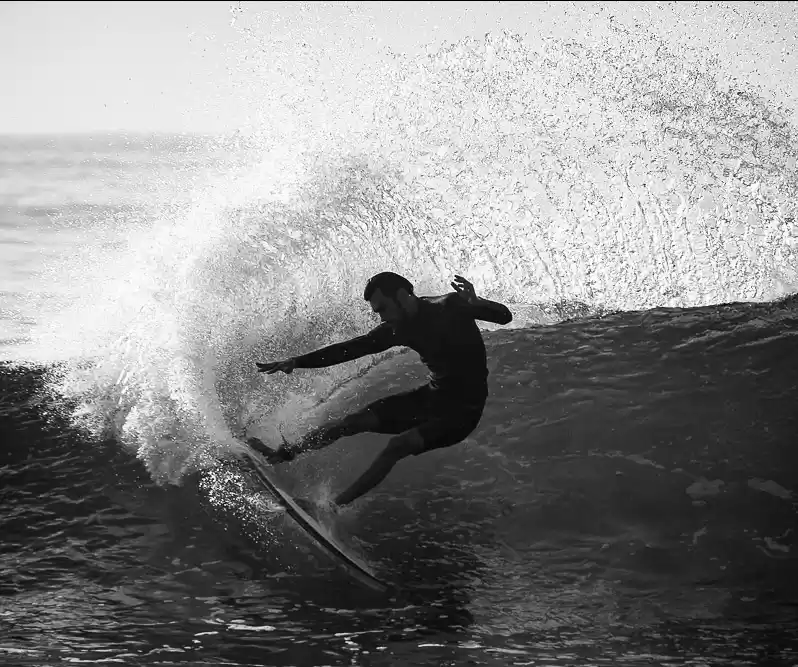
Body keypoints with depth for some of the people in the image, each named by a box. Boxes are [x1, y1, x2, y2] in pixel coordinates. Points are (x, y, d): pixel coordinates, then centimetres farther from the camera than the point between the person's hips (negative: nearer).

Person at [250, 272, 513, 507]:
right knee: (356, 421, 1)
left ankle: (338, 504, -22)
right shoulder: (401, 328, 0)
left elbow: (504, 316, -26)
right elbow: (352, 348, 4)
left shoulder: (450, 307, -18)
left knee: (399, 444, -26)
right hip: (432, 396, 7)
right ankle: (283, 454, 12)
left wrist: (474, 303, -47)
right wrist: (297, 362, 0)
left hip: (462, 410, -7)